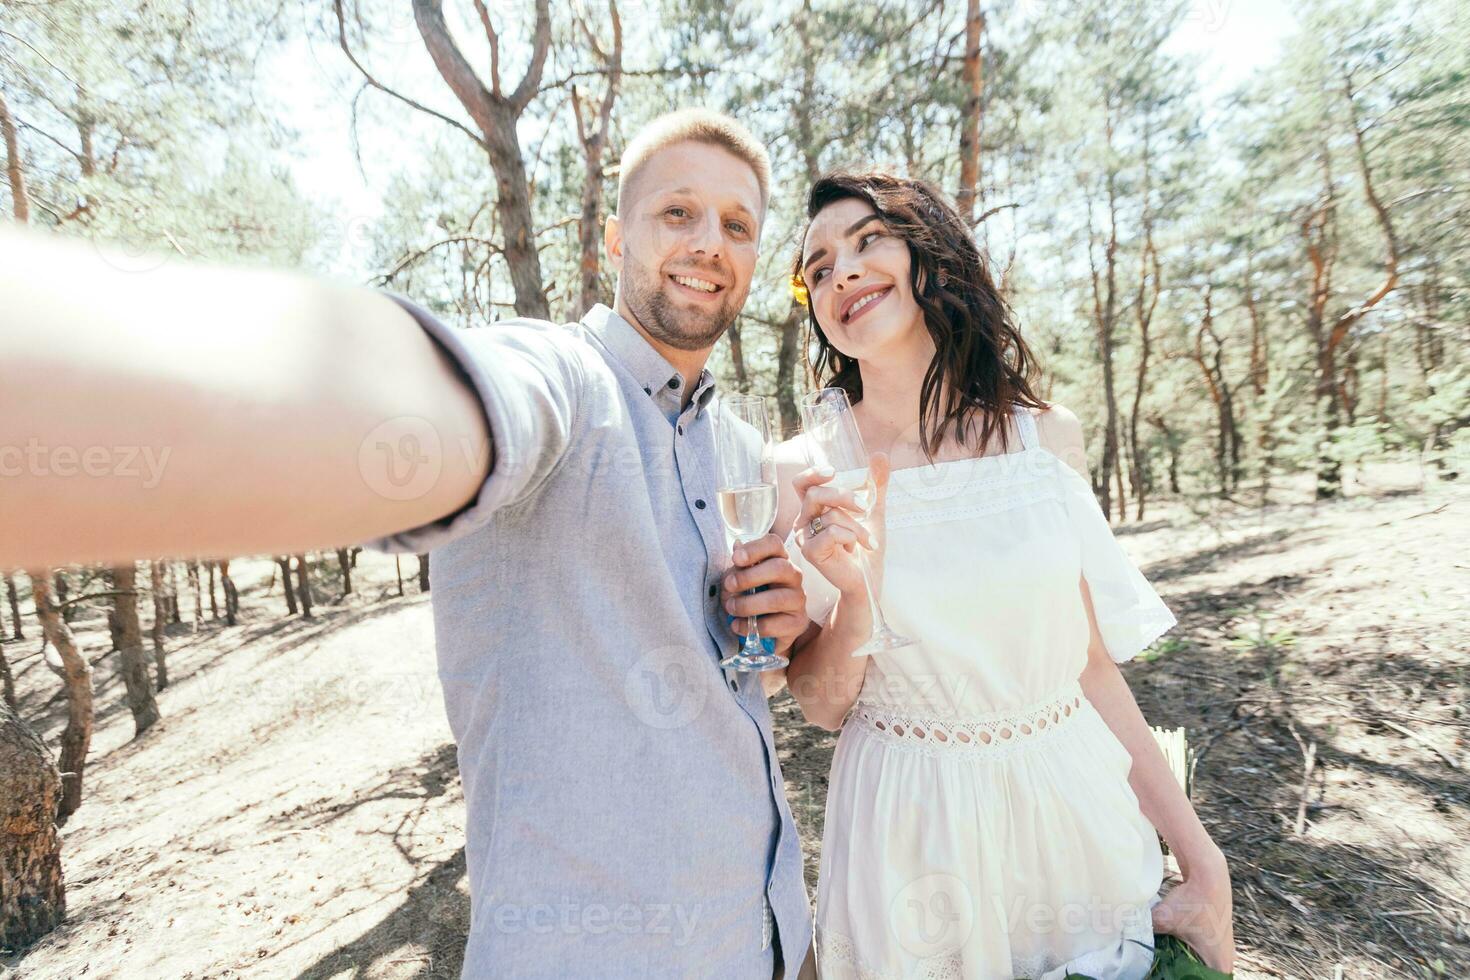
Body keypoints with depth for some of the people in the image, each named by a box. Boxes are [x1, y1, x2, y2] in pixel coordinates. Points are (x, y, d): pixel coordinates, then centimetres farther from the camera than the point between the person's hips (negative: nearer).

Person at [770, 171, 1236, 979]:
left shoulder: (1047, 435, -7)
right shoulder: (804, 472, -14)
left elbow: (1091, 664, 0)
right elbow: (821, 707, -9)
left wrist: (1202, 860, 2)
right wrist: (854, 594, -28)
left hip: (1080, 819, 3)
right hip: (912, 840, -2)